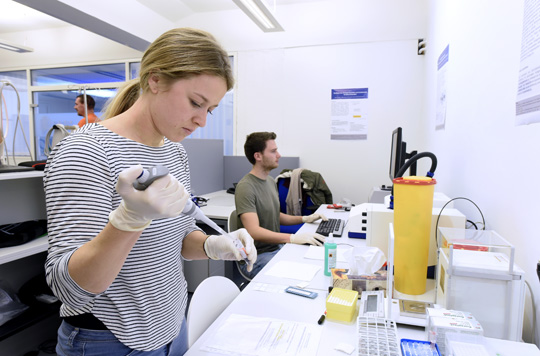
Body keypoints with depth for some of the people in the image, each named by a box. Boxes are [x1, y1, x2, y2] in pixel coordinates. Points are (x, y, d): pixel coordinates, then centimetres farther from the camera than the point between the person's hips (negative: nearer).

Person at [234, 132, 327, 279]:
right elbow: (254, 231, -28)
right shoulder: (245, 187, -19)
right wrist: (294, 238, -37)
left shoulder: (271, 181, 12)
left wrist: (305, 219, 9)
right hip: (256, 257, -9)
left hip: (277, 247, 9)